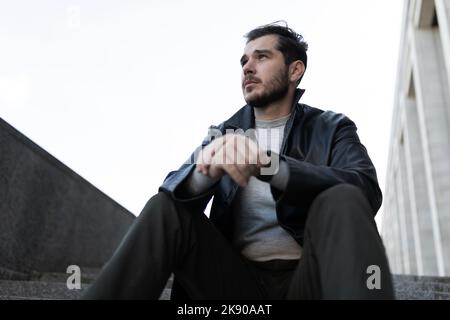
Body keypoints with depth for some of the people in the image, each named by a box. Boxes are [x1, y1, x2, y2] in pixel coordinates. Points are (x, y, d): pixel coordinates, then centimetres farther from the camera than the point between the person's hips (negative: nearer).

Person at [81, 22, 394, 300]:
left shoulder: (331, 128, 4)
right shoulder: (223, 134, 11)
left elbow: (367, 190, -17)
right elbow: (173, 188, -5)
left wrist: (268, 164, -33)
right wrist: (207, 168, -30)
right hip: (238, 281, 2)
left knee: (343, 200, -28)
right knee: (165, 208, -18)